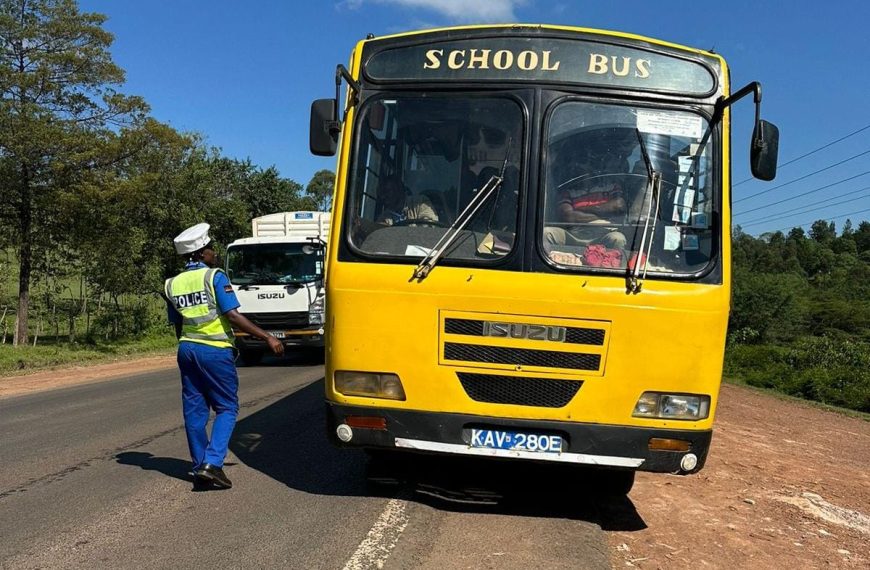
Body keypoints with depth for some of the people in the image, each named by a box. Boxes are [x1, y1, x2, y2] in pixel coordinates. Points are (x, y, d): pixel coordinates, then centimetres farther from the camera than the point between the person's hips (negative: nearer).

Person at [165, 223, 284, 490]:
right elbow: (233, 316, -15)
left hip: (186, 348, 6)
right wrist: (268, 338, -13)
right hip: (215, 350, -6)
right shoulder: (215, 277, -9)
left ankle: (200, 468, 16)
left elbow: (177, 325, 14)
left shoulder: (172, 285, 9)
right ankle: (212, 463, -9)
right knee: (226, 408, 4)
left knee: (194, 410, 10)